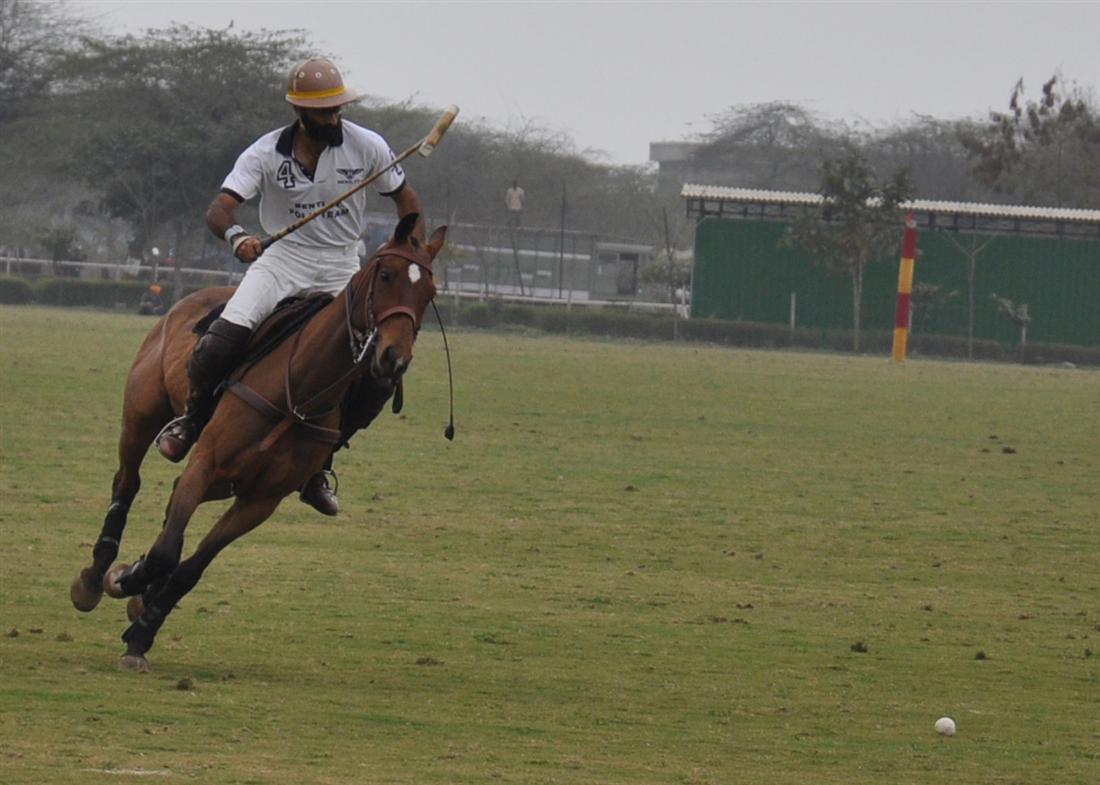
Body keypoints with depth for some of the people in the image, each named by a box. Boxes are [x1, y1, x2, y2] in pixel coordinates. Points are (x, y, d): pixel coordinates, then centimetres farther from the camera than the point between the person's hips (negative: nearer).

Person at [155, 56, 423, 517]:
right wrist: (234, 235, -44)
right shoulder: (266, 153, -11)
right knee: (226, 336, -24)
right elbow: (219, 209, -20)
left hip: (341, 266, 1)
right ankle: (193, 418, 3)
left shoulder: (367, 147, -7)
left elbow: (405, 201, 7)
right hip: (281, 256, -1)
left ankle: (318, 468, 7)